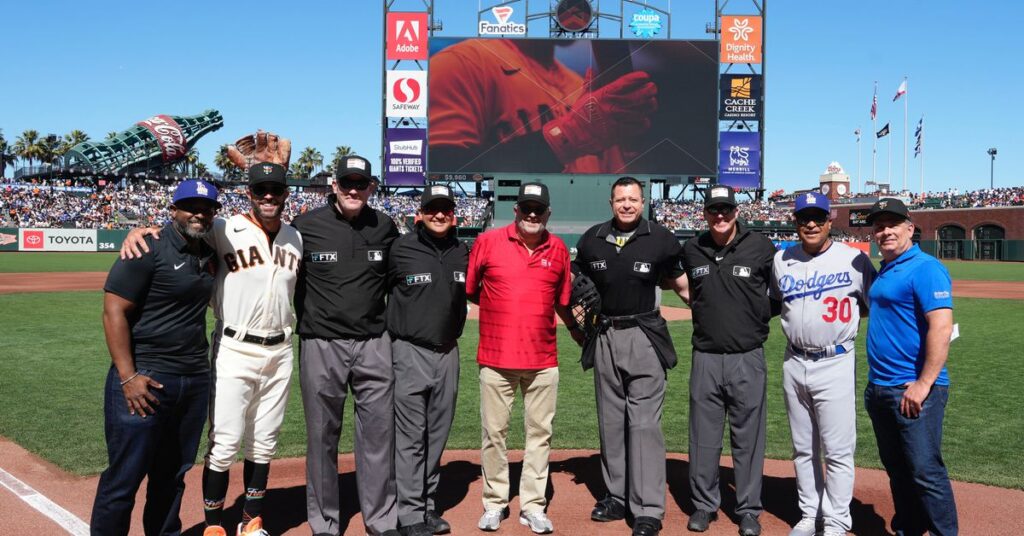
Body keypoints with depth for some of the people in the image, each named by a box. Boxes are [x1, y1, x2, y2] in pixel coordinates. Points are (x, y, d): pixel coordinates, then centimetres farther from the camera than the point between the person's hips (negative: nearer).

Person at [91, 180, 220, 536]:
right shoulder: (150, 249, -10)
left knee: (174, 474, 17)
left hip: (196, 381, 7)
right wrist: (128, 377, -19)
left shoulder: (209, 253, 10)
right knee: (125, 477, 0)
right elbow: (114, 312, -13)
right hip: (145, 379, -7)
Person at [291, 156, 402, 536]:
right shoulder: (306, 226, -4)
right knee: (322, 437, 7)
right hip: (321, 346, -2)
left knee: (380, 433, 5)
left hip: (374, 345, 2)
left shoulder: (385, 227, 5)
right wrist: (303, 321, 2)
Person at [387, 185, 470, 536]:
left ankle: (428, 504, 24)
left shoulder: (462, 252, 6)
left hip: (448, 352, 5)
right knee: (411, 437, -1)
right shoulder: (402, 249, -7)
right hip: (410, 352, -5)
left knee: (438, 435, 12)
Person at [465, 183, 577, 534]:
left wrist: (579, 333, 19)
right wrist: (499, 308, 5)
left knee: (540, 432, 8)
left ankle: (533, 506, 20)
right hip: (496, 358, -2)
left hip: (543, 360, 2)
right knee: (494, 432, 7)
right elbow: (469, 291, 6)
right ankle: (494, 503, 22)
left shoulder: (559, 249, 5)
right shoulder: (487, 242, -2)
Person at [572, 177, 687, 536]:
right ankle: (617, 496, 25)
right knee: (611, 421, 12)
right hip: (605, 336, 4)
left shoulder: (661, 239, -4)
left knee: (645, 422, -6)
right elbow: (576, 283, 16)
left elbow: (677, 280, 9)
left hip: (644, 337, -4)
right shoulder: (592, 240, 4)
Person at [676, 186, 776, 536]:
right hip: (705, 358, 2)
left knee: (748, 438, 7)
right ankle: (704, 505, 23)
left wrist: (758, 321, 4)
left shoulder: (761, 248, -5)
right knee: (703, 437, 9)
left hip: (748, 358, -2)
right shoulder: (691, 250, 3)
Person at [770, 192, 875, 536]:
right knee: (803, 448, 14)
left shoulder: (854, 259, -6)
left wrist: (845, 311, -7)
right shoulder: (782, 260, 6)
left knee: (837, 450, 0)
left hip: (834, 364, -4)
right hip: (794, 364, 4)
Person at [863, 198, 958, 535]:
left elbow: (941, 326, -21)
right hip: (879, 389, 9)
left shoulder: (925, 268, -12)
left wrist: (924, 384, -23)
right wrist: (875, 383, 16)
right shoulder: (883, 271, 15)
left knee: (925, 471, -4)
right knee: (896, 469, 18)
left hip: (914, 392, -9)